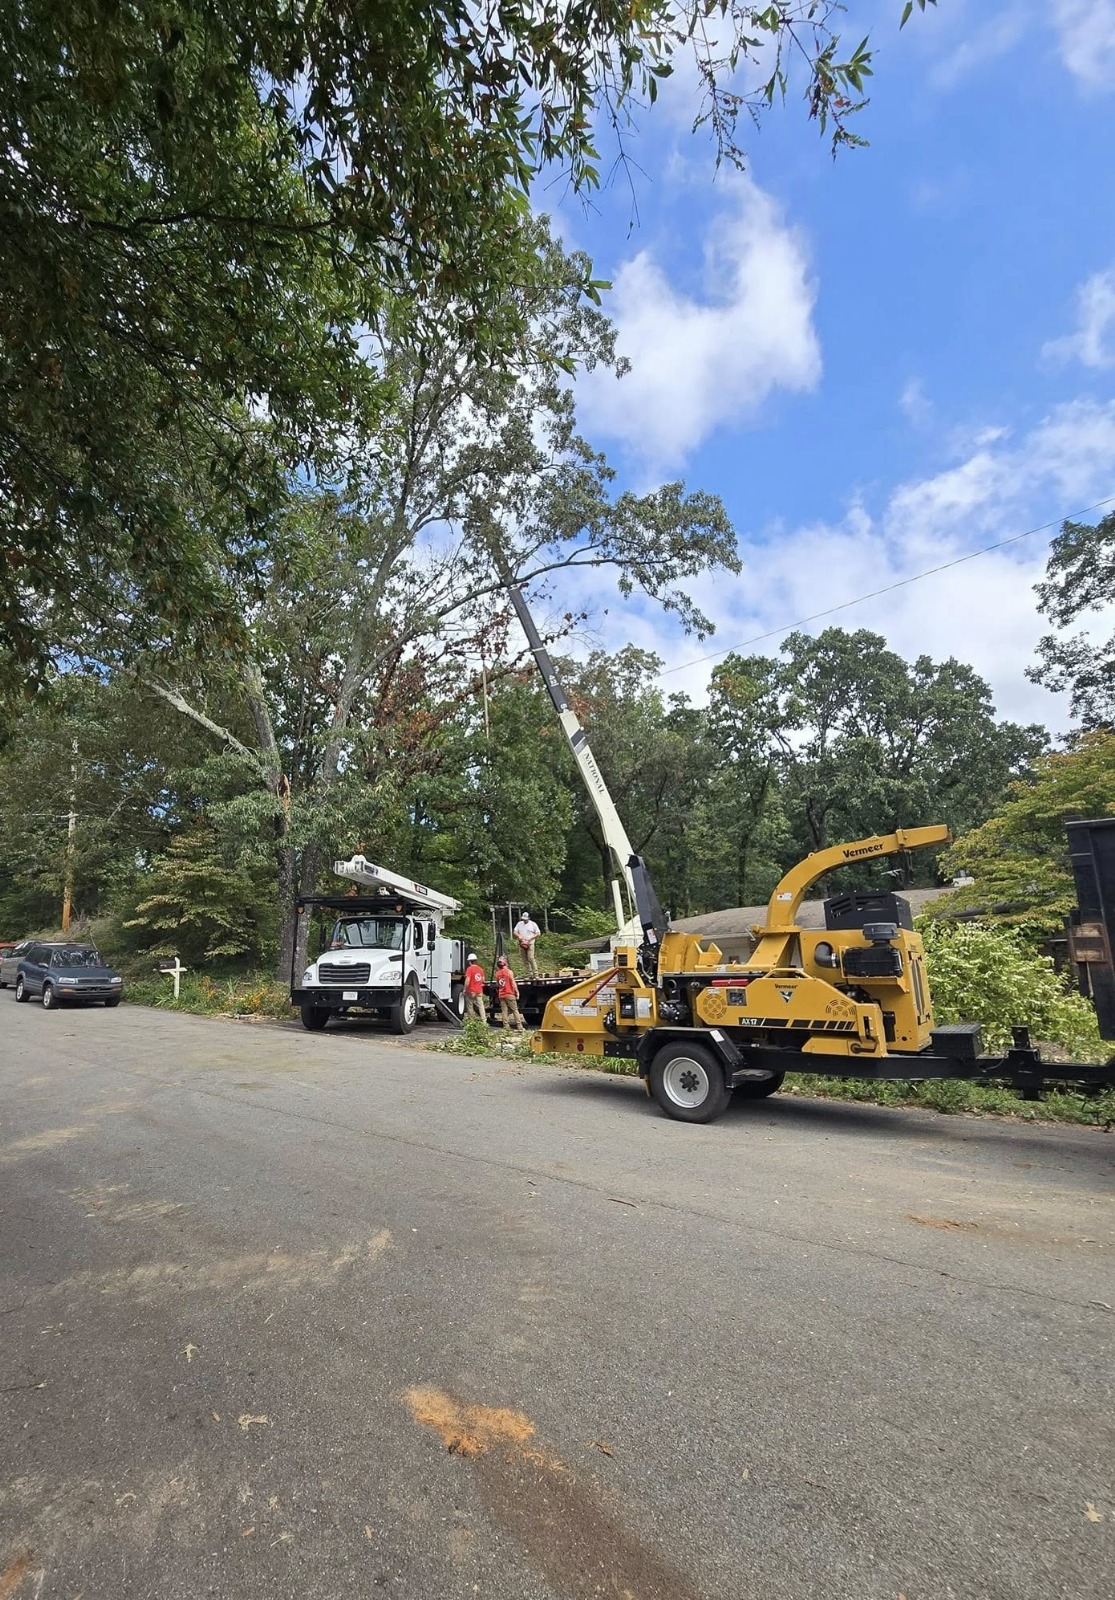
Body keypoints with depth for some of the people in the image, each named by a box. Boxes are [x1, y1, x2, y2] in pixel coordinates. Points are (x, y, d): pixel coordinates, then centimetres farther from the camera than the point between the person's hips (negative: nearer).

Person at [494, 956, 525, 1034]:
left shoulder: (497, 973, 6)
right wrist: (517, 992, -7)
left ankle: (506, 1029, 1)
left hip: (501, 995, 4)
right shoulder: (509, 972, -8)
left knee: (504, 1012, 4)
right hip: (509, 994, -4)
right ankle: (520, 1028, -4)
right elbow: (513, 983, -11)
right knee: (515, 1010, -1)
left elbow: (497, 985, 13)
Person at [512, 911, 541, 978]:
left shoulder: (533, 924, 3)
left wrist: (530, 938, -11)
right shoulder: (519, 924, 12)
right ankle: (529, 975, 8)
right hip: (522, 944, 4)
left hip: (530, 944, -4)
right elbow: (514, 932, 9)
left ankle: (535, 974, -14)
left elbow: (538, 933, 2)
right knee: (525, 960, 4)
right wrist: (518, 936, -12)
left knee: (531, 958, -16)